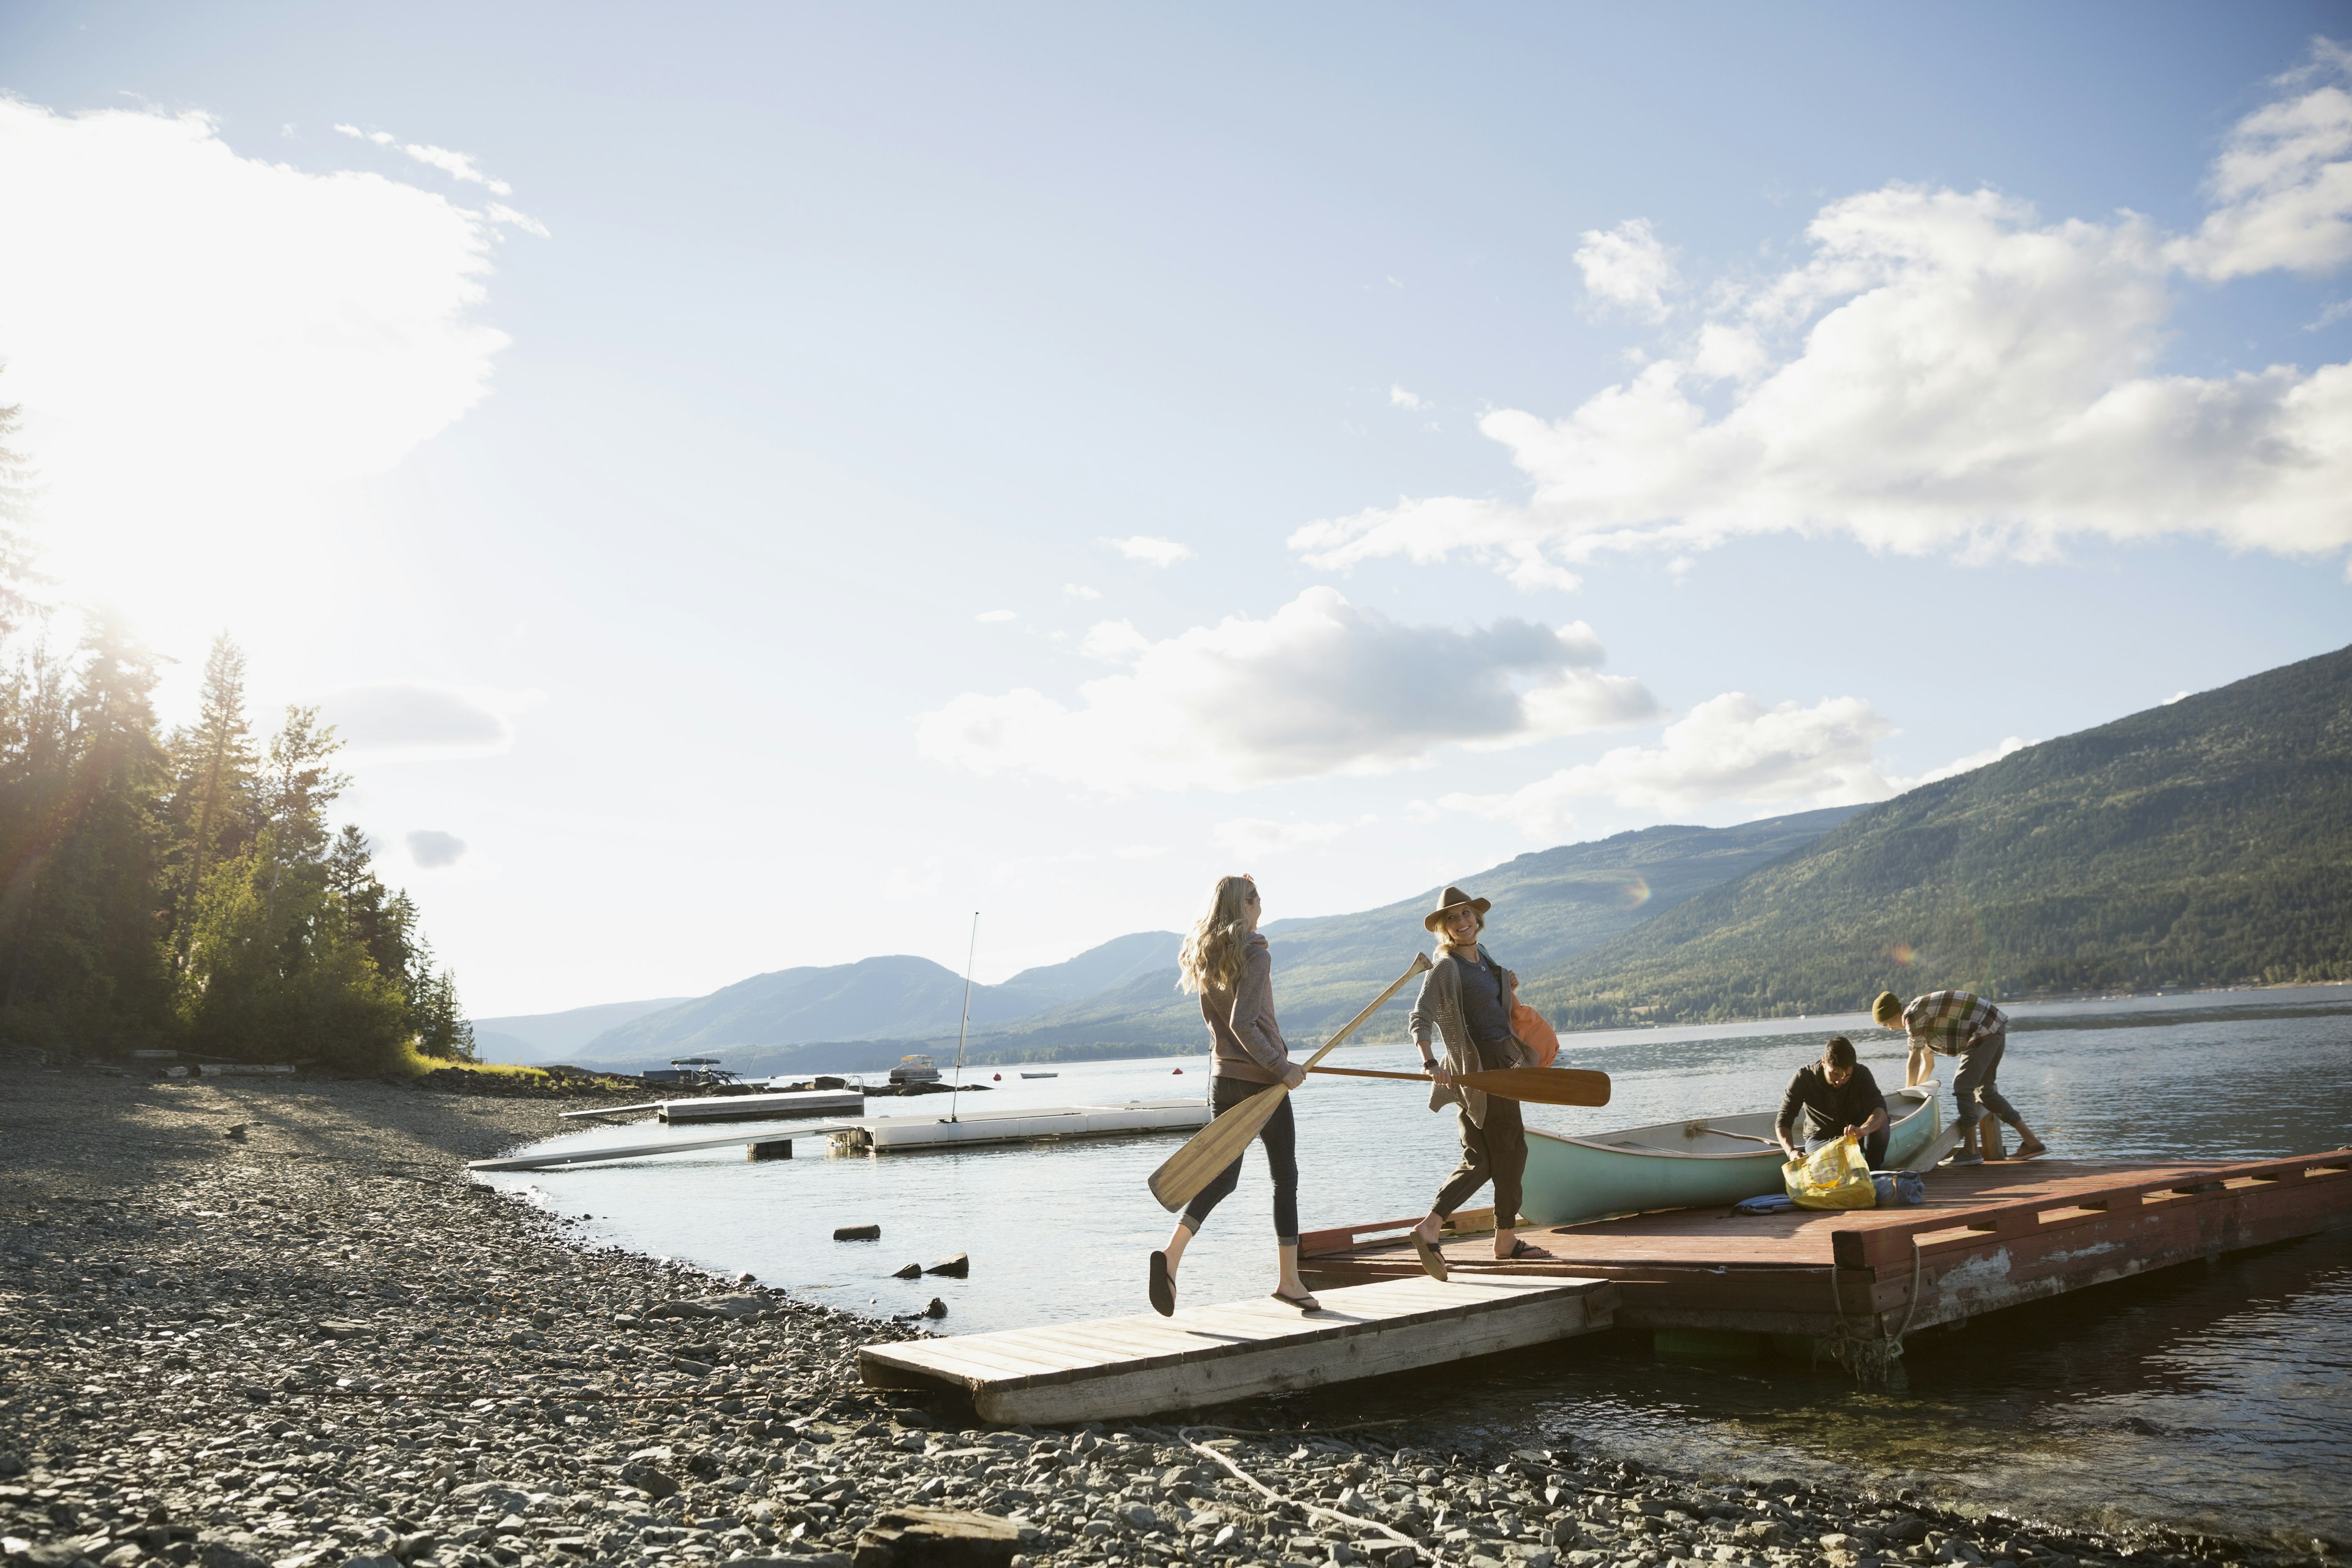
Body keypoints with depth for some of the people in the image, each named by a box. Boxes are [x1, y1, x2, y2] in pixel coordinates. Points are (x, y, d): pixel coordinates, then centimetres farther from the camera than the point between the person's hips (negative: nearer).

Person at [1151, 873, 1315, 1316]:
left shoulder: (1204, 958, 10)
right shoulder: (1255, 954, -13)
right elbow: (1243, 1023, -23)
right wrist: (1282, 1068, -17)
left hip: (1222, 1079, 6)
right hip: (1262, 1080, -6)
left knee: (1223, 1177, 8)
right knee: (1285, 1178, 9)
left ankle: (1172, 1252, -15)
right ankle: (1289, 1281, 15)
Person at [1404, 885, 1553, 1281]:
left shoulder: (1484, 959, 12)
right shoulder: (1445, 968, -13)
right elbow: (1420, 1019, -24)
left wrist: (1509, 992, 9)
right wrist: (1429, 1062, -38)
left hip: (1501, 1062, 8)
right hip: (1480, 1066, -8)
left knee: (1479, 1160, 6)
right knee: (1510, 1151, 2)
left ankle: (1428, 1228, -1)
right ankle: (1506, 1239, 17)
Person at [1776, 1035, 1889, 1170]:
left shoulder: (1861, 1074, -19)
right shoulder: (1804, 1077, -22)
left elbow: (1880, 1109, -35)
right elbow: (1783, 1122, -23)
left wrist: (1863, 1130, -60)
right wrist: (1791, 1151, -45)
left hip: (1852, 1134, 2)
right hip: (1819, 1139, -2)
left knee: (1879, 1120, -30)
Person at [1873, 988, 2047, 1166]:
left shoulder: (1912, 1016, -13)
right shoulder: (1923, 1018, 18)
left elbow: (1914, 1061, -9)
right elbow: (1927, 1063, 26)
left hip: (1985, 1030, -10)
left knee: (1962, 1086, -10)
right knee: (1984, 1090, 14)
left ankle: (1971, 1151, -9)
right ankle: (2031, 1141, 18)